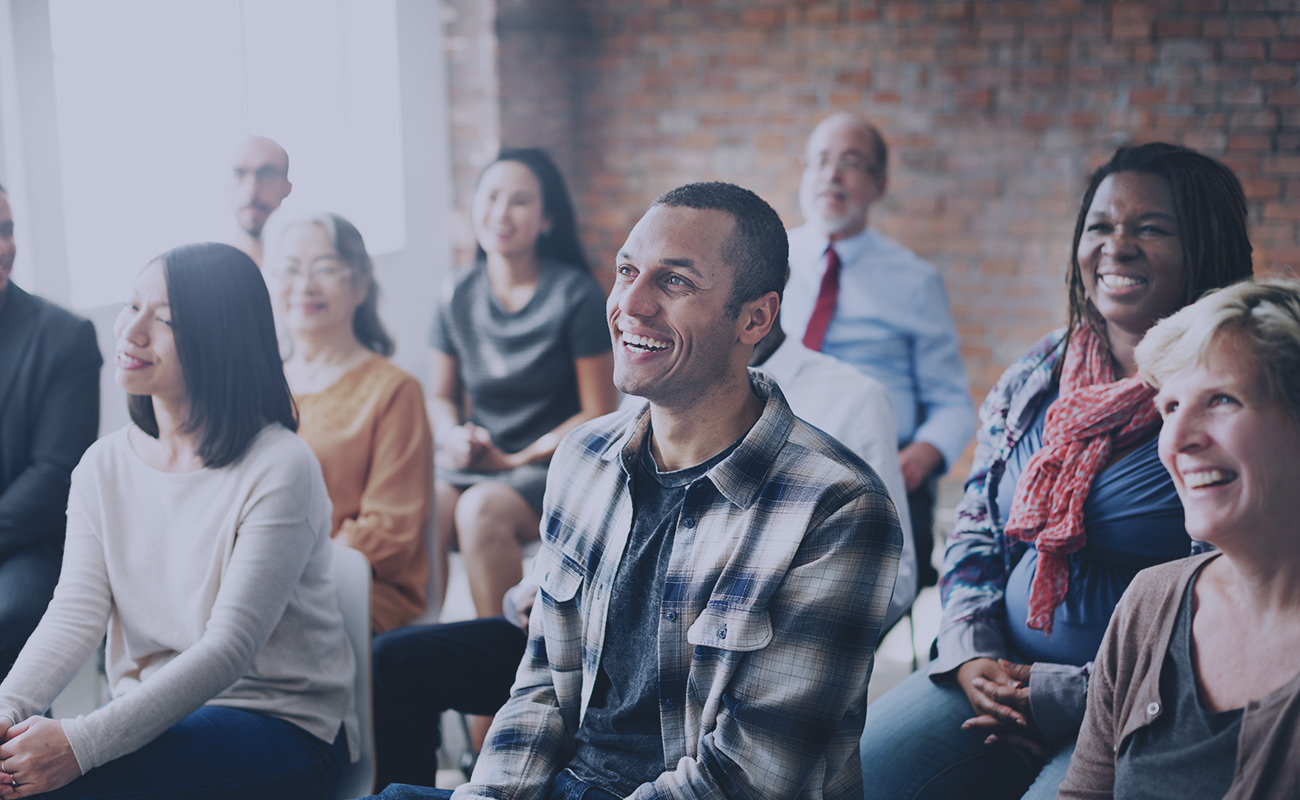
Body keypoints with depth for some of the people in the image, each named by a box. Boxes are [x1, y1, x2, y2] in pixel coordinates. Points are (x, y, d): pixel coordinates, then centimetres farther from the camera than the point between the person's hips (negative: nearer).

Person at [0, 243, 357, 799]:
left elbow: (230, 647, -21)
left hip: (284, 727, -5)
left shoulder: (280, 470, -15)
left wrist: (82, 743, -29)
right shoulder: (103, 466, 6)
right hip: (153, 716, 6)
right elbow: (76, 612, -2)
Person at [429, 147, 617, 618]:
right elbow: (441, 396, 18)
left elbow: (599, 414, -5)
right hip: (471, 461, 4)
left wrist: (516, 459, -11)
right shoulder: (458, 297, 7)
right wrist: (453, 435, -5)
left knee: (481, 509, -34)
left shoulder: (575, 296, -6)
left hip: (552, 462, -4)